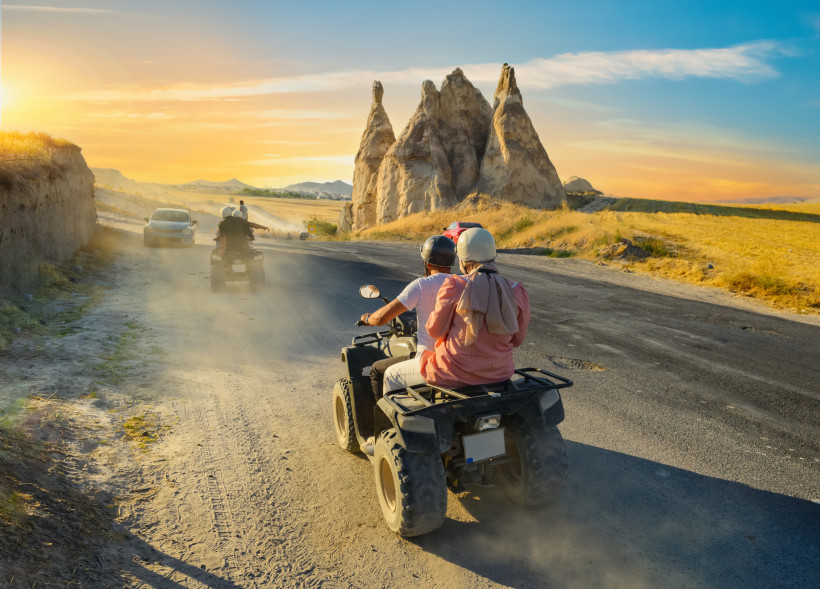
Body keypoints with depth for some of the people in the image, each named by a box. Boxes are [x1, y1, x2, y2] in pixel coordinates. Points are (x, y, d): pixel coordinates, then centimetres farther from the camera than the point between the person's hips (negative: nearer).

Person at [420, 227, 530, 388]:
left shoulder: (454, 286, -17)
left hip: (456, 372, -5)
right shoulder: (517, 292, -6)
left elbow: (435, 330, -7)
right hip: (500, 373, 5)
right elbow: (517, 339, 4)